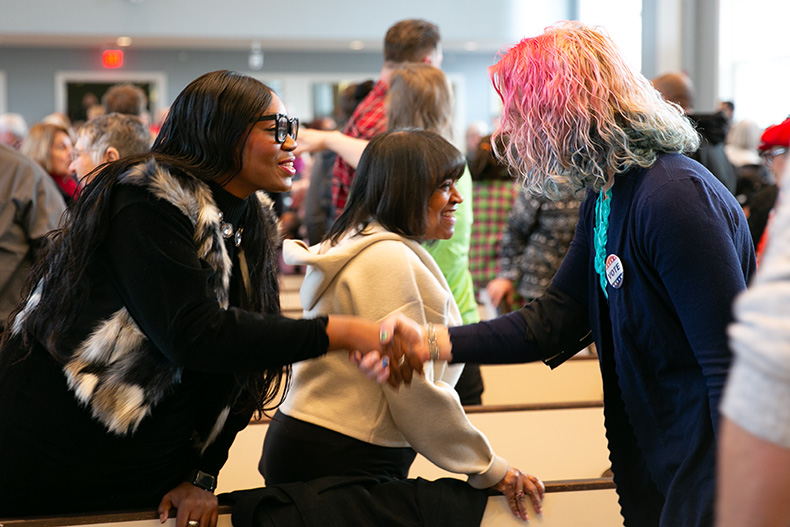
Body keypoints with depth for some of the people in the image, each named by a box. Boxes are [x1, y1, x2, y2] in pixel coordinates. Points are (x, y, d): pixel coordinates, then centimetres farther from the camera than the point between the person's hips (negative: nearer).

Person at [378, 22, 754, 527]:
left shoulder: (674, 197, -23)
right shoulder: (603, 199, 9)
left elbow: (730, 362, -26)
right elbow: (555, 321, 7)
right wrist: (434, 343, -4)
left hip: (705, 473, -9)